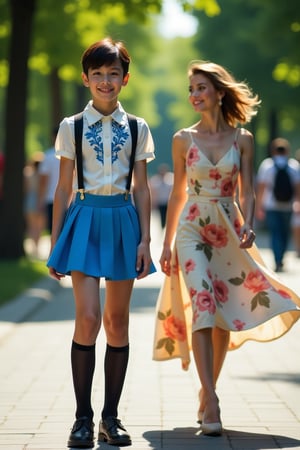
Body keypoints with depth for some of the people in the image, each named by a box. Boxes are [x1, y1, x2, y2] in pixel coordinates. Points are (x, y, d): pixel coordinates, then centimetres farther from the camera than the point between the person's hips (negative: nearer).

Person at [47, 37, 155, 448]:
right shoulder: (72, 127, 4)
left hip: (123, 220, 2)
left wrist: (145, 239, 0)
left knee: (118, 321, 5)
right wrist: (55, 242, 3)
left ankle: (111, 415, 14)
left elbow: (142, 188, 8)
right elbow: (63, 187, 6)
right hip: (85, 219, -2)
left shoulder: (137, 129, 8)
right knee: (88, 317, -12)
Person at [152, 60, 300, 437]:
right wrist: (167, 243, 7)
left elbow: (246, 191, 2)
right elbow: (178, 194, 8)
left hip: (229, 231, 1)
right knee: (203, 306, -16)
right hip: (193, 229, -1)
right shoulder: (183, 139, 4)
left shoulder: (242, 139, 3)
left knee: (225, 314, 3)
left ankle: (207, 395, 17)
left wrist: (248, 224, -17)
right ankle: (211, 401, -22)